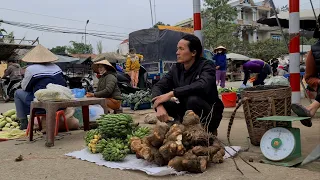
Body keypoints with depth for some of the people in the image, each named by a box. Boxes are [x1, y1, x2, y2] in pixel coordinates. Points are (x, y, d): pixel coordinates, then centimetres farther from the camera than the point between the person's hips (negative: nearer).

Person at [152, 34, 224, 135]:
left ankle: (209, 131, -9)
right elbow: (158, 86, -9)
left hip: (210, 114, -4)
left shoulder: (206, 65, -16)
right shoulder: (176, 68, -1)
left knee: (193, 99, -33)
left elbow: (202, 86, -37)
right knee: (164, 104, -16)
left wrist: (171, 94, -38)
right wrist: (159, 106, -30)